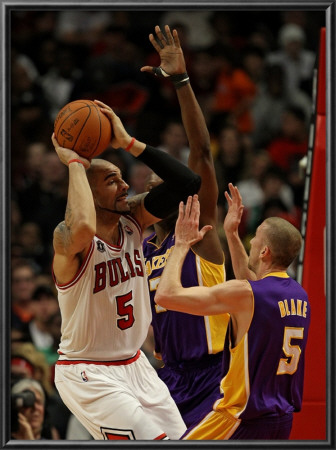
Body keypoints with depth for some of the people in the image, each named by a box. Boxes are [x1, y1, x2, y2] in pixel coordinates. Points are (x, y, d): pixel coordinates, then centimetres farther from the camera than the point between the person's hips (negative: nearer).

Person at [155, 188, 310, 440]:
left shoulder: (243, 294, -17)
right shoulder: (300, 295, 7)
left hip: (243, 419, -8)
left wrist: (182, 245, -5)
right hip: (283, 420, 8)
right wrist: (232, 235, 31)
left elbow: (166, 295, -18)